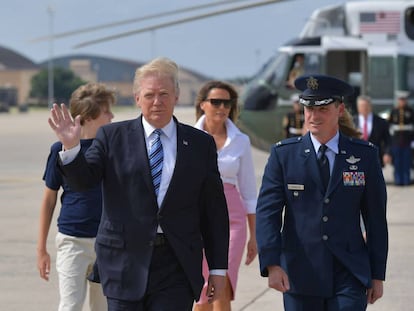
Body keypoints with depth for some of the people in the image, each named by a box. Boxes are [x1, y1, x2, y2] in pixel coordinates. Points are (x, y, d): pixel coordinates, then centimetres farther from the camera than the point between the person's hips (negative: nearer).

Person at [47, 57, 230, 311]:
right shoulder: (113, 137, 5)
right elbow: (83, 180, -4)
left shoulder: (201, 144, 6)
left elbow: (215, 212, 8)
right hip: (125, 260, 0)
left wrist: (218, 269, 6)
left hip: (177, 266, 0)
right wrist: (71, 147, -24)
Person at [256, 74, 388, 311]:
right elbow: (267, 212, -5)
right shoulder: (283, 155, 2)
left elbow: (376, 218, 6)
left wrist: (378, 274, 5)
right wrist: (272, 263, -17)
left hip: (350, 275, -1)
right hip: (300, 274, 1)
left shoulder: (365, 155, 3)